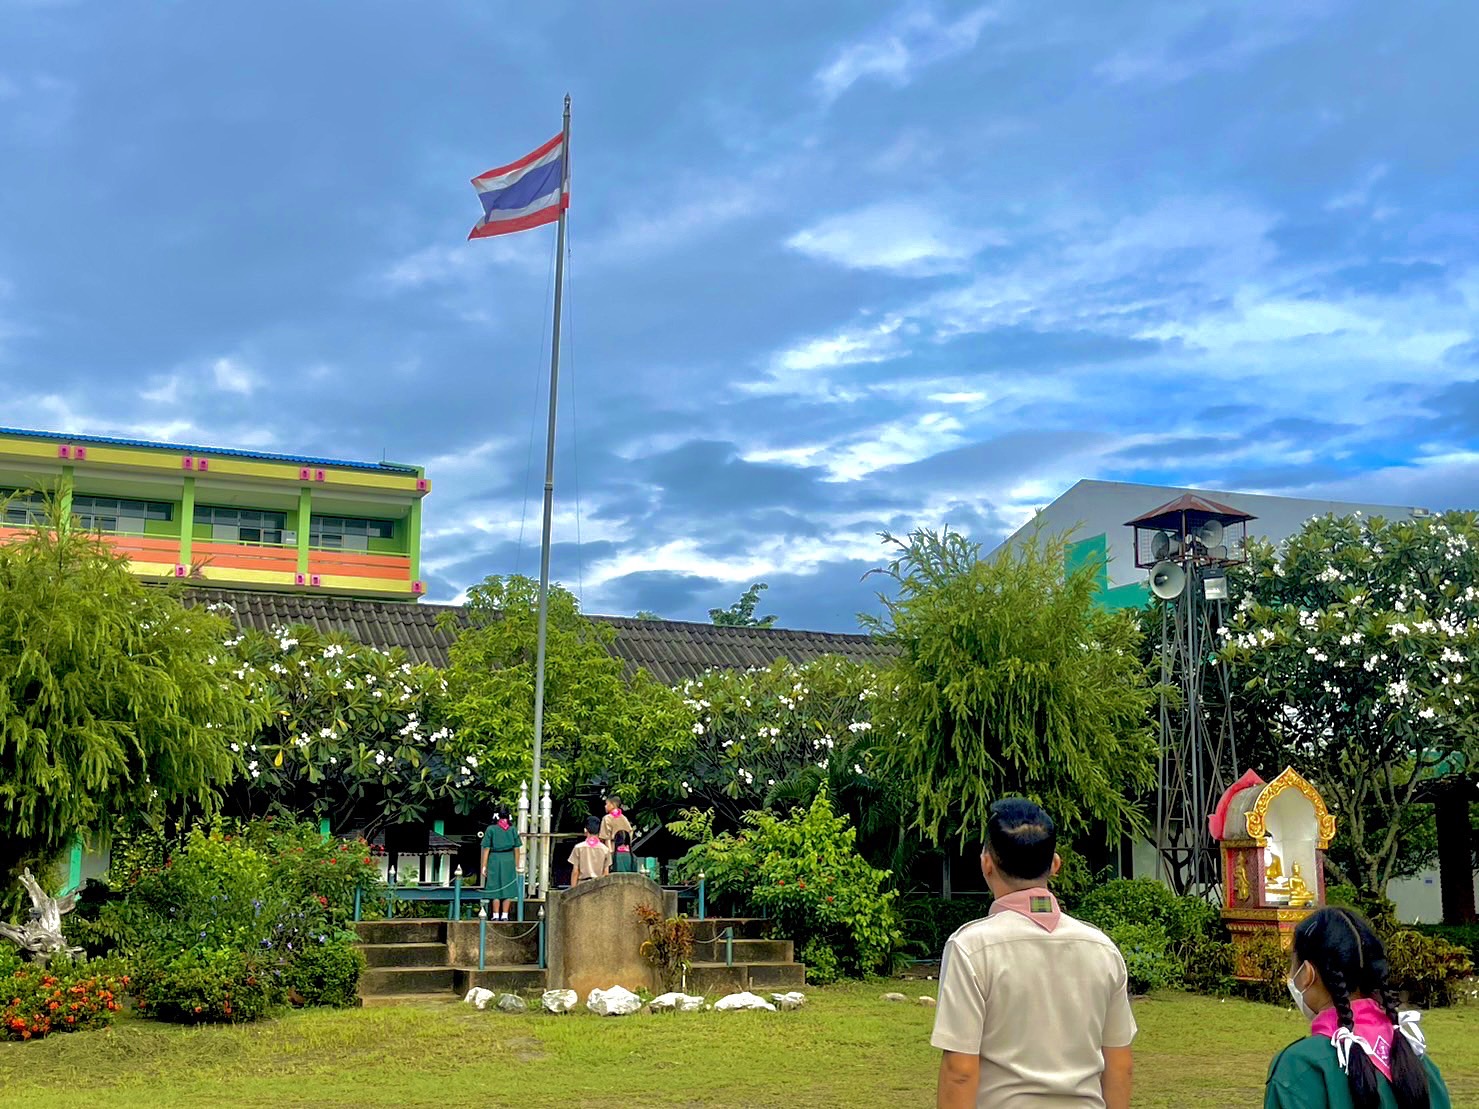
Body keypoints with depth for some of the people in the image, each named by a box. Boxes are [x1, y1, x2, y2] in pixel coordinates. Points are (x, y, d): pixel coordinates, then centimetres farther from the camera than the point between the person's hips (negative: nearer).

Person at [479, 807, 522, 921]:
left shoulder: (491, 829, -3)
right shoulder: (513, 829, 3)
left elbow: (486, 849, -5)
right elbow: (517, 849, 4)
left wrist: (484, 866, -1)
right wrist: (516, 865, 11)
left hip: (495, 860, -2)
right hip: (509, 860, 2)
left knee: (495, 889, 5)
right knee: (508, 889, 8)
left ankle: (495, 916, 7)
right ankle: (504, 915, 8)